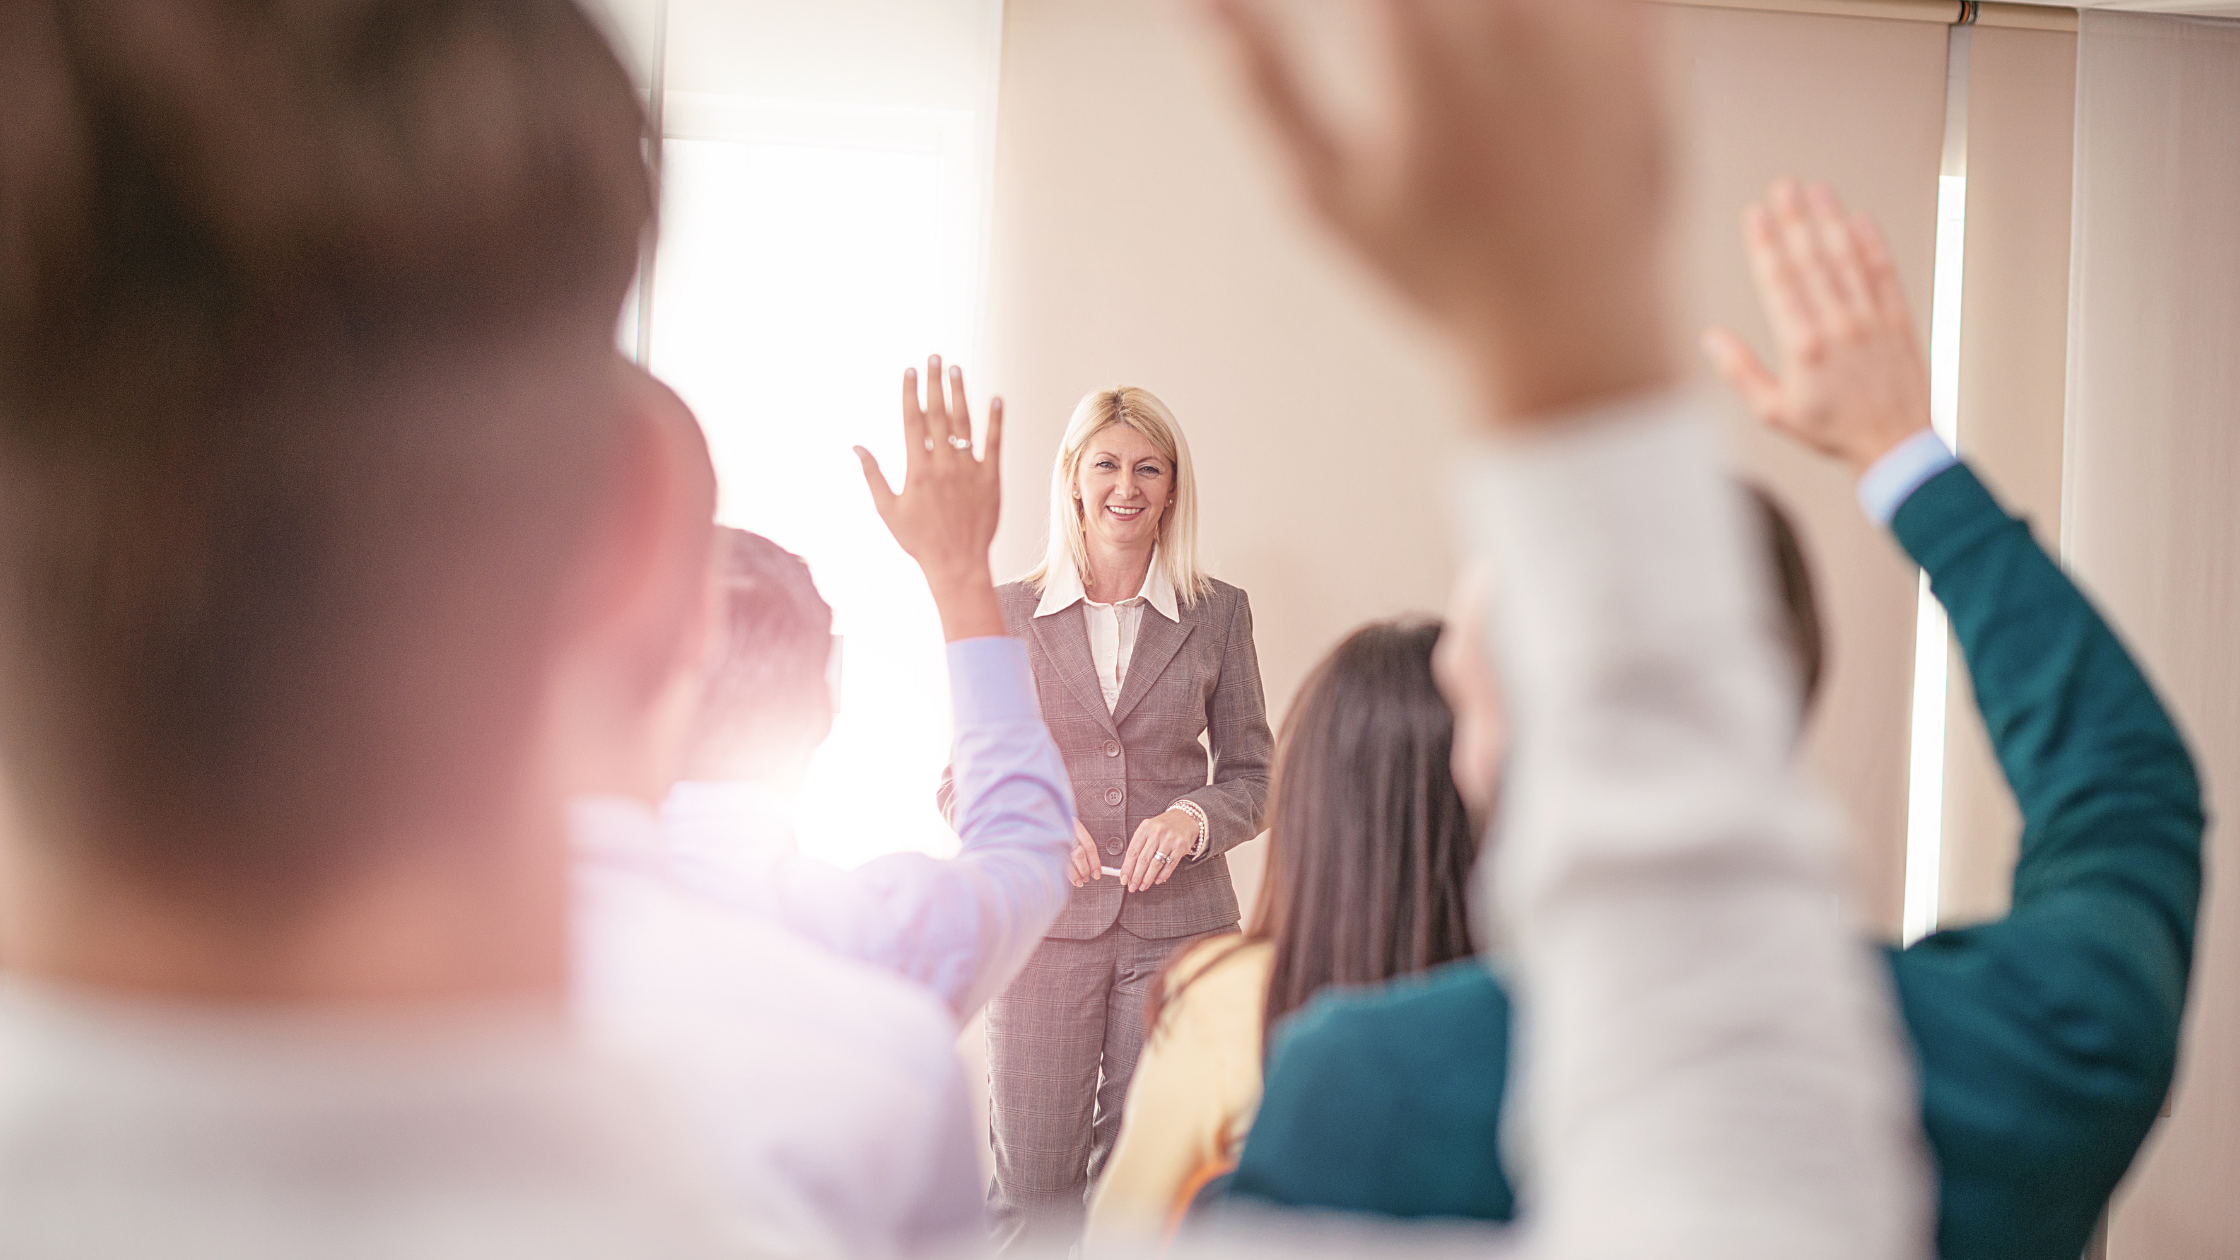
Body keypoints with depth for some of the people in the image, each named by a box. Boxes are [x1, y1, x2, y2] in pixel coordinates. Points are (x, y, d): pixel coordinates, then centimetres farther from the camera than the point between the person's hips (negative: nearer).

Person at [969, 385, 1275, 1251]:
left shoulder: (1219, 614, 7)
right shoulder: (1010, 613, 5)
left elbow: (1252, 774, 10)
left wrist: (1193, 817, -11)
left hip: (1178, 926, 1)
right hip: (1045, 921, 0)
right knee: (1031, 1186, 1)